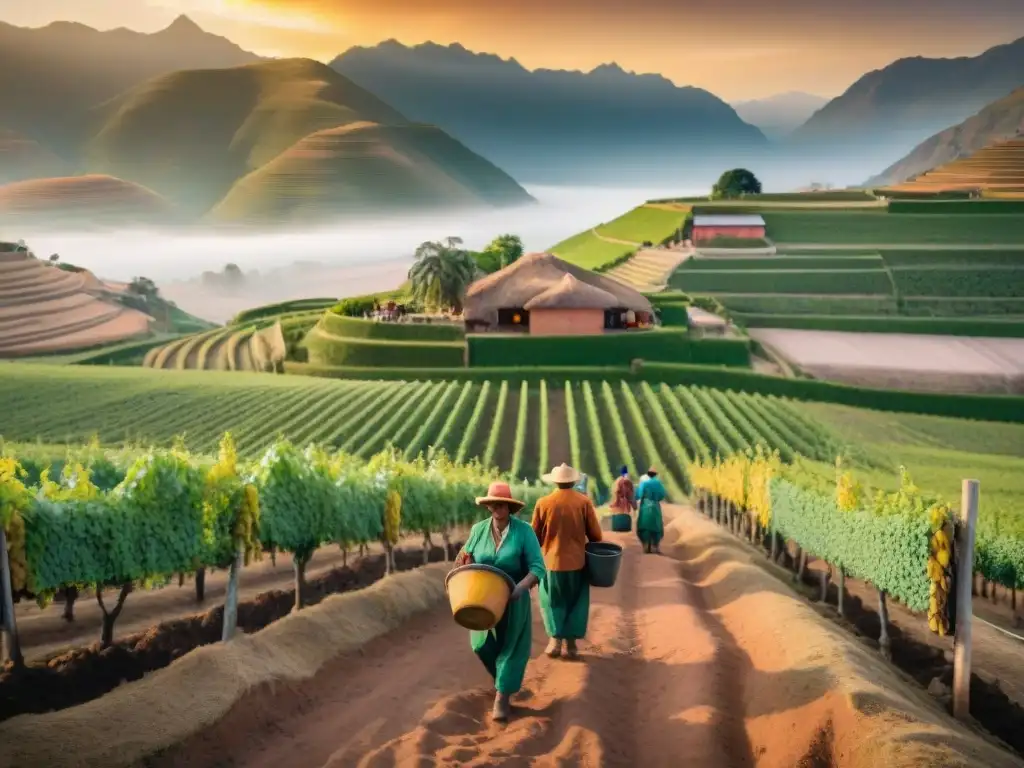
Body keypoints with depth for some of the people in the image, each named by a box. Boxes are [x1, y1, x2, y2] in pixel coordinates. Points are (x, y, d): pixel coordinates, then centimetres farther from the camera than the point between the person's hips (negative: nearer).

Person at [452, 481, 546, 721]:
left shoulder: (524, 530, -13)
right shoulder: (478, 529, -2)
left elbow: (537, 567, -17)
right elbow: (466, 558, 9)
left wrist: (521, 587, -33)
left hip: (513, 601, -3)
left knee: (509, 646, 1)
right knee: (482, 645, 10)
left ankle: (502, 697, 11)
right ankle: (506, 677, 39)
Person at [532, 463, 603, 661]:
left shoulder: (543, 503, -6)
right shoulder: (584, 502, -8)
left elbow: (535, 536, 0)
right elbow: (595, 534, -5)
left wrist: (539, 552, 18)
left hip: (552, 561, 0)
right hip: (576, 561, 0)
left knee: (553, 602, 16)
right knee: (575, 603, 14)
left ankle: (555, 639, 8)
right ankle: (571, 643, 13)